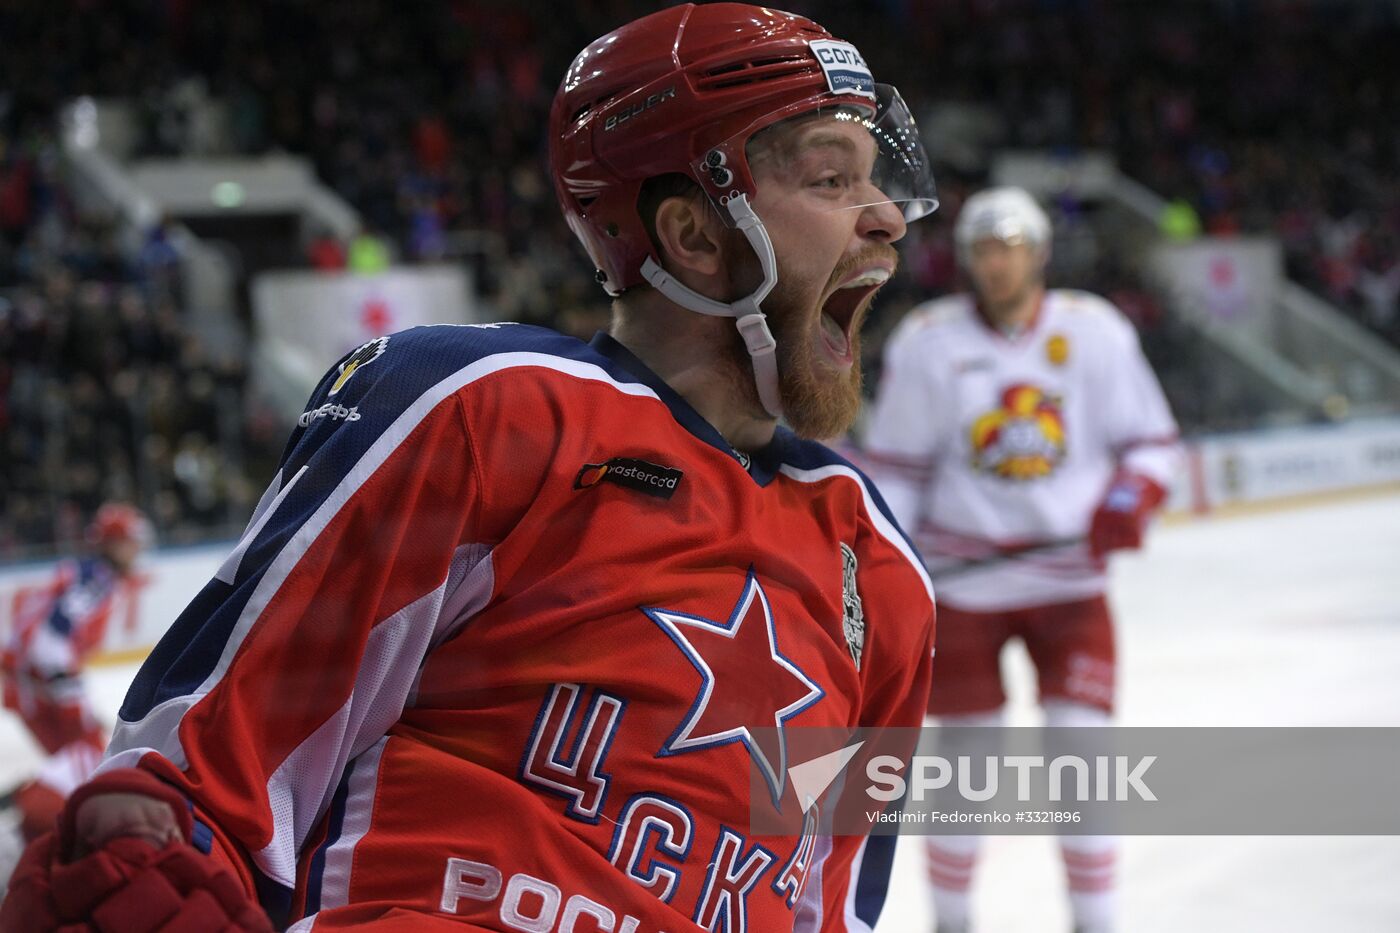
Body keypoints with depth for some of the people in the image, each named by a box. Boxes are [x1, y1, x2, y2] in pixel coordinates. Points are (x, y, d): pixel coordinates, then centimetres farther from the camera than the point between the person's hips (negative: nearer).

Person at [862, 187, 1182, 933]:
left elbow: (1151, 438, 5)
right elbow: (896, 468, 4)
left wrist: (1129, 499, -14)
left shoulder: (1095, 330, -1)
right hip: (963, 580, 0)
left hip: (1069, 577, 0)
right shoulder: (927, 340, -1)